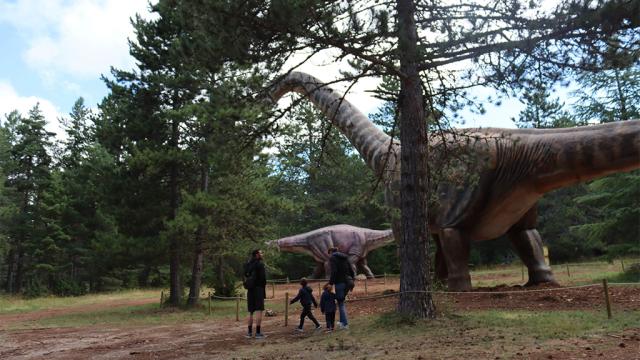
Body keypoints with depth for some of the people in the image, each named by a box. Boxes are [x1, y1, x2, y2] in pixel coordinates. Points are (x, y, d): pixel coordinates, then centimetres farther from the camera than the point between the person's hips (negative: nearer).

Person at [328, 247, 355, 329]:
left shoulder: (332, 258, -5)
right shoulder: (345, 258, 16)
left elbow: (334, 272, -17)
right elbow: (351, 271, 13)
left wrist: (330, 283, -14)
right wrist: (351, 281, 17)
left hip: (339, 282, -7)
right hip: (348, 282, 7)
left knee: (340, 303, 2)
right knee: (341, 301, 19)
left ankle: (345, 324, 1)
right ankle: (342, 322, 20)